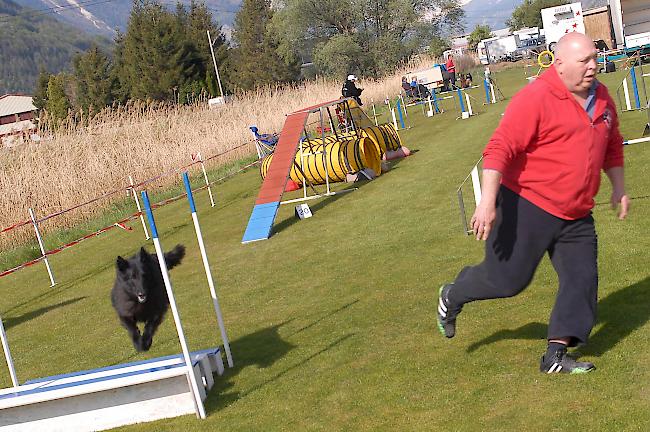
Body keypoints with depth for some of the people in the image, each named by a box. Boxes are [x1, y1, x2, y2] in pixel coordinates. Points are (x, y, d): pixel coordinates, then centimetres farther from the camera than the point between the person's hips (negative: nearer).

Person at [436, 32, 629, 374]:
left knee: (581, 279, 2)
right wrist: (488, 202, -29)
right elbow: (499, 149, -23)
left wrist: (619, 188, 23)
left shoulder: (601, 98, 7)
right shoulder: (536, 99, -19)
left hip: (576, 215, 7)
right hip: (528, 207, -7)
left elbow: (612, 146, 24)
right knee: (506, 278, 2)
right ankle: (452, 297, 31)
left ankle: (555, 356, 12)